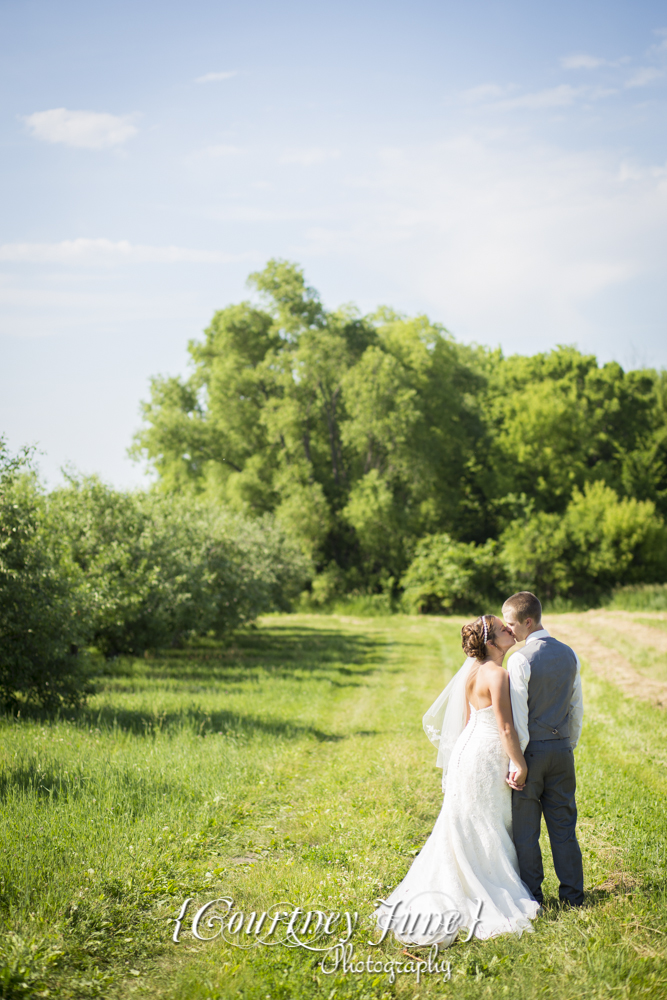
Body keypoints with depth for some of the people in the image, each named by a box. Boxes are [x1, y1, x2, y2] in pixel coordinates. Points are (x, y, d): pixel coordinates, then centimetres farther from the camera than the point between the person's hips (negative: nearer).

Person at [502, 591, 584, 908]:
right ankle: (573, 894, 18)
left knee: (525, 830, 5)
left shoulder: (520, 660, -16)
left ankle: (531, 897, 11)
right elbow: (577, 708, 11)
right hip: (562, 750, 6)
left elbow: (518, 716, -17)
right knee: (563, 825, 13)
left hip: (531, 750, -6)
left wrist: (516, 761, -14)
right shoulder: (569, 655, 5)